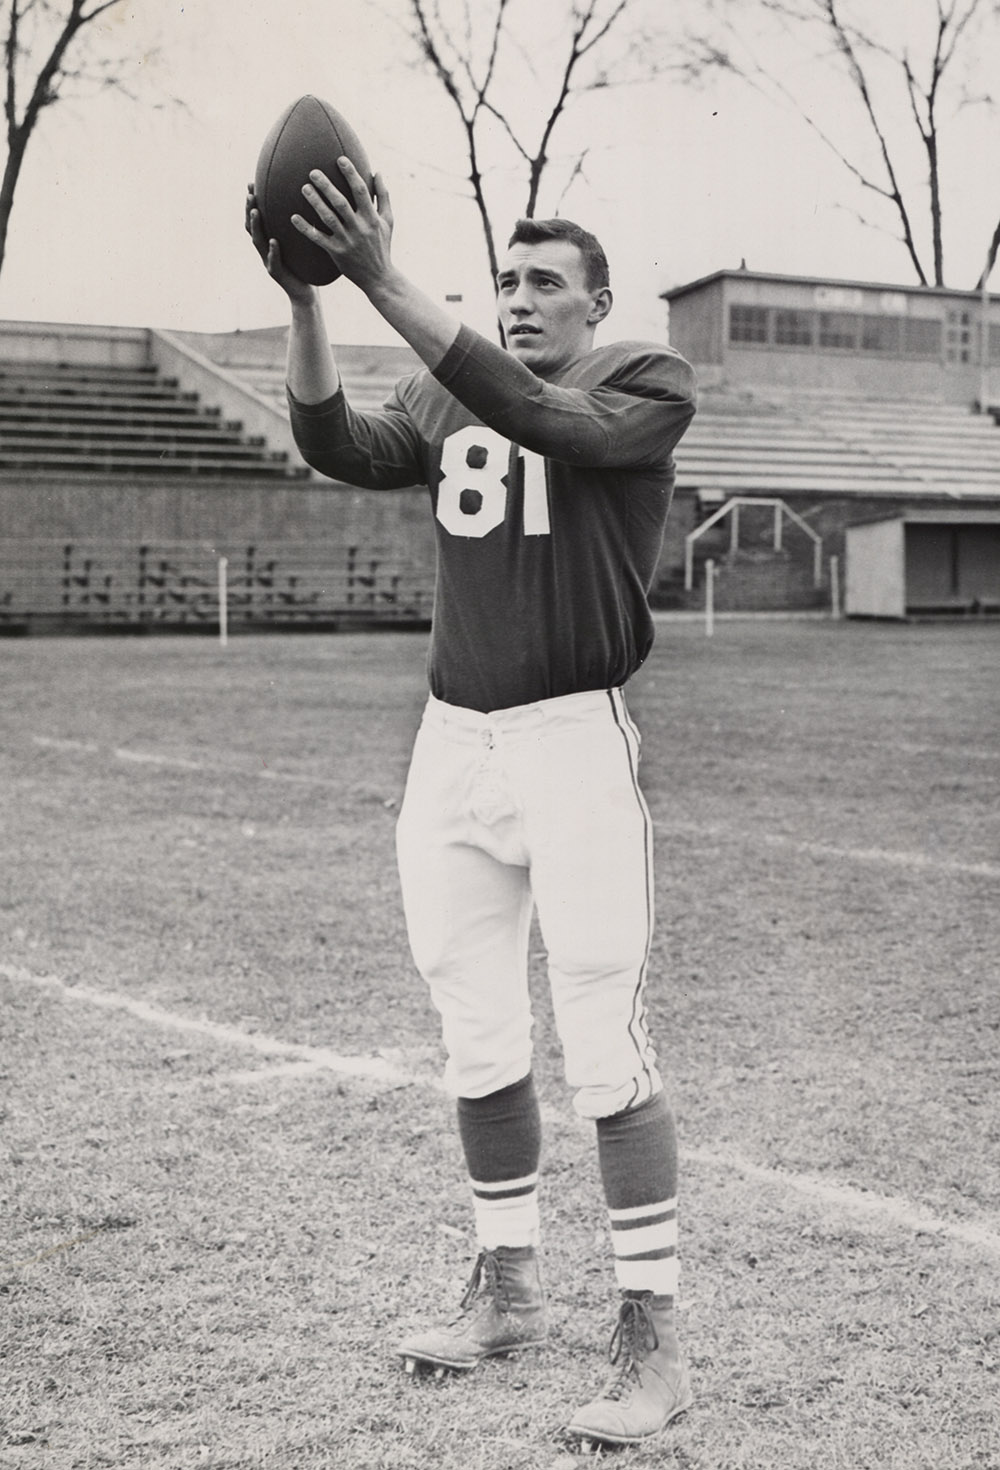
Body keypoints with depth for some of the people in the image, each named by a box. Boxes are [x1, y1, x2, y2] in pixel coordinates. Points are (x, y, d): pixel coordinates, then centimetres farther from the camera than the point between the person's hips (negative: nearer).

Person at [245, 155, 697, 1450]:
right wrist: (303, 300, -22)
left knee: (603, 1049, -8)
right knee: (478, 1039, 11)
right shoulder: (450, 392, 12)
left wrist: (383, 284, -31)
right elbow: (344, 449, -7)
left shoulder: (648, 384, -3)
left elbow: (538, 417, -24)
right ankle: (508, 1290, 25)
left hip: (574, 738, -5)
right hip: (451, 745, 5)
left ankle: (651, 1334, 0)